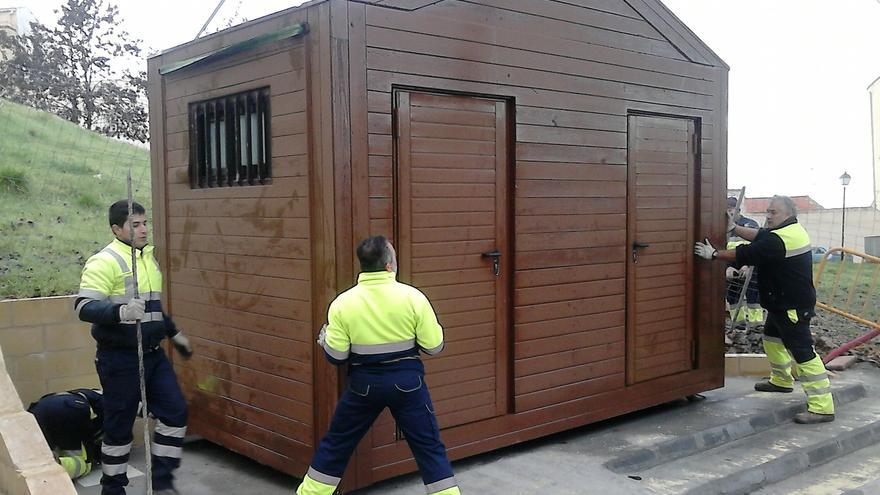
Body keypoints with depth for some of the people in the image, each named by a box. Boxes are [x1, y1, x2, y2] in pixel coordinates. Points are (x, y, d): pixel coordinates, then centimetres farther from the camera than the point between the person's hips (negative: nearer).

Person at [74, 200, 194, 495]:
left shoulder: (148, 257, 12)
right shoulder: (105, 261, -13)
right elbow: (84, 307, -23)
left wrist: (175, 334, 28)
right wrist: (120, 312, -40)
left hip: (153, 354, 7)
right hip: (120, 359, -7)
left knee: (175, 412, 3)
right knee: (119, 425, 4)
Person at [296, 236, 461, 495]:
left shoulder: (343, 302, -9)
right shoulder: (412, 296, -12)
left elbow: (335, 356, -5)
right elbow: (434, 346, -7)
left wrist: (324, 337, 16)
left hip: (364, 383, 1)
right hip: (407, 381, -1)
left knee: (335, 444, 18)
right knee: (429, 445, 9)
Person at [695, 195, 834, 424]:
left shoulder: (777, 240, -25)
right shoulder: (794, 229, 7)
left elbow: (744, 255, -21)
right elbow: (759, 235, 14)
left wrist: (713, 254, -10)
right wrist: (734, 228, 7)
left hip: (793, 307, -11)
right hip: (783, 303, 11)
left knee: (803, 352, -10)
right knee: (772, 337, 27)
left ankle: (822, 407, -9)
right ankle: (781, 380, 45)